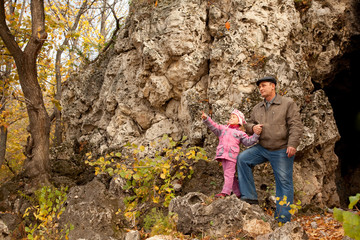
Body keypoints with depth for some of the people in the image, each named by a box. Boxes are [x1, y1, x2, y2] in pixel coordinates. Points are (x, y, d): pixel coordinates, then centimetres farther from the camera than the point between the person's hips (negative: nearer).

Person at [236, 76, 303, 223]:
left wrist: (292, 145, -20)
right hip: (262, 148, 5)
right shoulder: (257, 108, 14)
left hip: (281, 151, -5)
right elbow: (249, 124, 21)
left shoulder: (288, 104, -3)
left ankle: (283, 219, 3)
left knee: (284, 182, -3)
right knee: (242, 159, -10)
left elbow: (296, 125, -9)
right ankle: (249, 196, -4)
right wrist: (252, 127, -4)